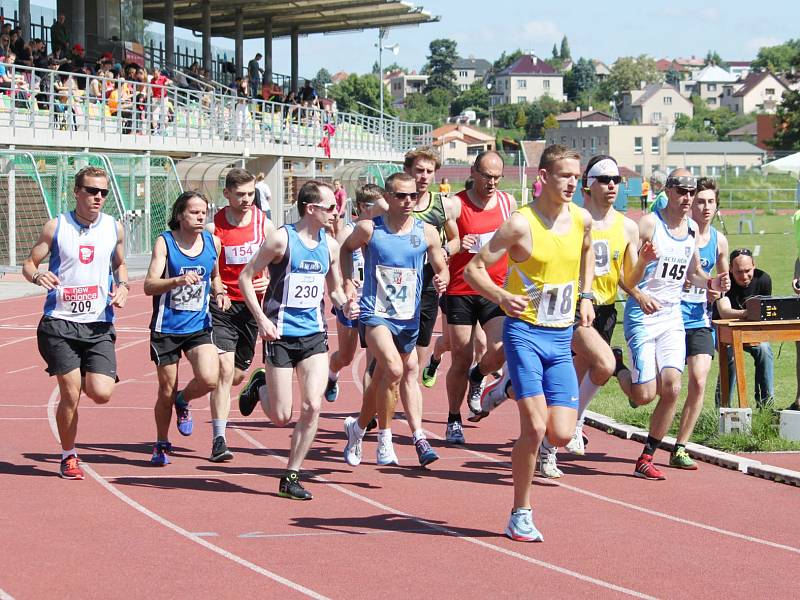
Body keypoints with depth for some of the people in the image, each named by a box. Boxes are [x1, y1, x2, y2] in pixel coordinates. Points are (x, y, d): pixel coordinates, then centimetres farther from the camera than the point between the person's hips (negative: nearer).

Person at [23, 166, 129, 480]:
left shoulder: (114, 228, 7)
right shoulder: (56, 226, -1)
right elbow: (29, 262, 5)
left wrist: (122, 286, 3)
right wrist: (37, 275, -17)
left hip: (99, 326, 2)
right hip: (60, 323, -2)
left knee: (102, 393, -11)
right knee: (70, 394, -6)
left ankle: (84, 380, 26)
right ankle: (68, 457, 14)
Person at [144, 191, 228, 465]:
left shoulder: (212, 242, 3)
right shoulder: (165, 242, -9)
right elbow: (149, 286, -18)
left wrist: (219, 293, 2)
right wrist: (178, 281, -35)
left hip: (198, 326, 3)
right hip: (167, 327, -2)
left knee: (209, 379, -19)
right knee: (166, 390, 4)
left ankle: (183, 401, 16)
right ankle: (161, 444, 28)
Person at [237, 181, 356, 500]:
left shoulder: (330, 245, 7)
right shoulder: (282, 239, -10)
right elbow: (245, 277, -6)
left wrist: (344, 304, -3)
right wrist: (261, 318, -15)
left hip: (314, 333, 5)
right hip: (281, 334, -5)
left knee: (312, 407, -9)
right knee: (281, 417, -1)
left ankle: (291, 477, 3)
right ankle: (259, 386, 33)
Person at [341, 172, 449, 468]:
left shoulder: (427, 233, 0)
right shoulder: (369, 229, -5)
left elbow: (441, 268, 8)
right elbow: (346, 248, 14)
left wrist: (441, 280, -14)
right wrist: (347, 280, 3)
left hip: (409, 318, 4)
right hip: (375, 313, -4)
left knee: (395, 375, 17)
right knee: (394, 369, -25)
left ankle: (357, 427, 41)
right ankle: (385, 440, -11)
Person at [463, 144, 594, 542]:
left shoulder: (582, 220, 5)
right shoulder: (521, 224, -13)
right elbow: (472, 270, -11)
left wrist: (585, 295, 18)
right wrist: (503, 298, -27)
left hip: (561, 338, 5)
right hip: (525, 333, -5)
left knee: (562, 435, -3)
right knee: (535, 427, -14)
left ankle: (513, 384, 28)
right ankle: (520, 516, 1)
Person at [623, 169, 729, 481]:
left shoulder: (693, 230, 9)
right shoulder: (648, 224, -12)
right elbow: (625, 276, -15)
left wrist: (710, 283, 2)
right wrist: (643, 261, -36)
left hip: (673, 316, 5)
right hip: (642, 316, -5)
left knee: (672, 389, -9)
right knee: (645, 395, -9)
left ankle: (646, 459, 3)